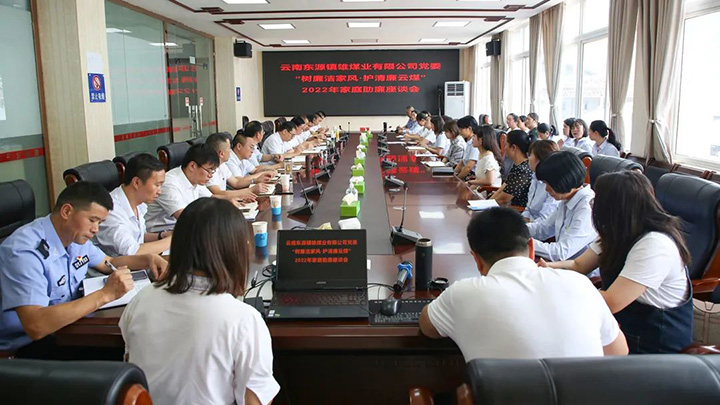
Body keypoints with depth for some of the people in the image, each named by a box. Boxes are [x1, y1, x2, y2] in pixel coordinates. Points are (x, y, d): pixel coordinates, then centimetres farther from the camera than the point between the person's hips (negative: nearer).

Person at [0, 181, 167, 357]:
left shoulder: (75, 235, 1)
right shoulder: (25, 251, -26)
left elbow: (108, 263, 19)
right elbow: (35, 326, -36)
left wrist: (148, 259, -1)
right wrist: (105, 294, -36)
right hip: (28, 345, -8)